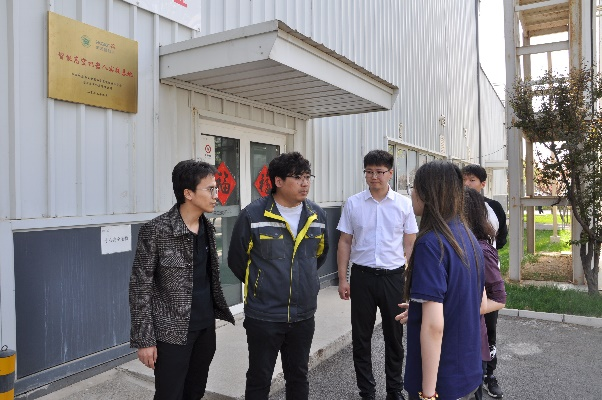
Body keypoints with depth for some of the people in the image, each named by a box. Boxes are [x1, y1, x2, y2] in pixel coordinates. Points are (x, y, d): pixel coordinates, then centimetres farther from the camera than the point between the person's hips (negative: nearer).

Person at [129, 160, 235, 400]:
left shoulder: (208, 227, 4)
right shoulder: (156, 231, -16)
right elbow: (140, 287, -12)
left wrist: (217, 312, 13)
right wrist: (144, 339, -13)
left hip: (206, 327, 6)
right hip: (172, 331, -6)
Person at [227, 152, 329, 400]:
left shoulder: (317, 215, 0)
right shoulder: (252, 215, -14)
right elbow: (237, 260, -1)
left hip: (303, 316, 4)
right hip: (263, 316, -4)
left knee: (298, 377, 19)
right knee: (259, 379, 12)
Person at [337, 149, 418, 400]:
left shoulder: (404, 204, 0)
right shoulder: (353, 204, 0)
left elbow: (410, 244, 5)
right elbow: (345, 242, 3)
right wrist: (342, 279, -1)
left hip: (393, 276, 0)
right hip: (362, 276, 0)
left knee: (394, 335, 12)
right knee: (361, 337, 10)